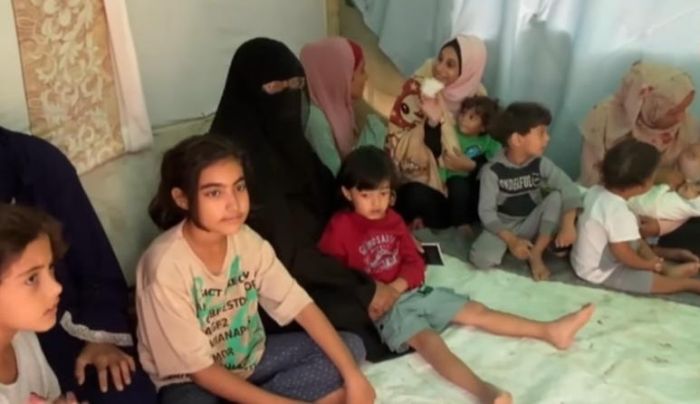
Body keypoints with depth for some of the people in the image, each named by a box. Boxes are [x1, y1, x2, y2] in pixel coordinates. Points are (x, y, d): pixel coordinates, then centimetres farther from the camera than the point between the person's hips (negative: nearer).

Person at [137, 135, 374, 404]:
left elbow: (302, 307, -9)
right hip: (192, 380, -6)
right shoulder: (166, 265, -27)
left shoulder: (247, 241, -11)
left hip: (250, 359, 6)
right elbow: (198, 367, -23)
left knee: (351, 347, -5)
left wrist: (353, 377, -16)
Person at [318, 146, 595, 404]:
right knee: (428, 340, -31)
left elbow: (415, 264, 8)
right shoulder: (340, 228, -9)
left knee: (476, 311, 1)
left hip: (412, 292, 7)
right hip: (383, 308, -7)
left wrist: (395, 287, -12)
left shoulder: (393, 220, 11)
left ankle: (550, 332, 2)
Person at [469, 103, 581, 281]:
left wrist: (568, 225, -35)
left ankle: (536, 253, -13)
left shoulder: (541, 164, -11)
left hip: (532, 223, 3)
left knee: (558, 196, -26)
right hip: (503, 225, -3)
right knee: (481, 258, -32)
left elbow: (569, 188, -21)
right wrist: (511, 240, -28)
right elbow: (486, 212, -19)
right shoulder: (492, 170, -19)